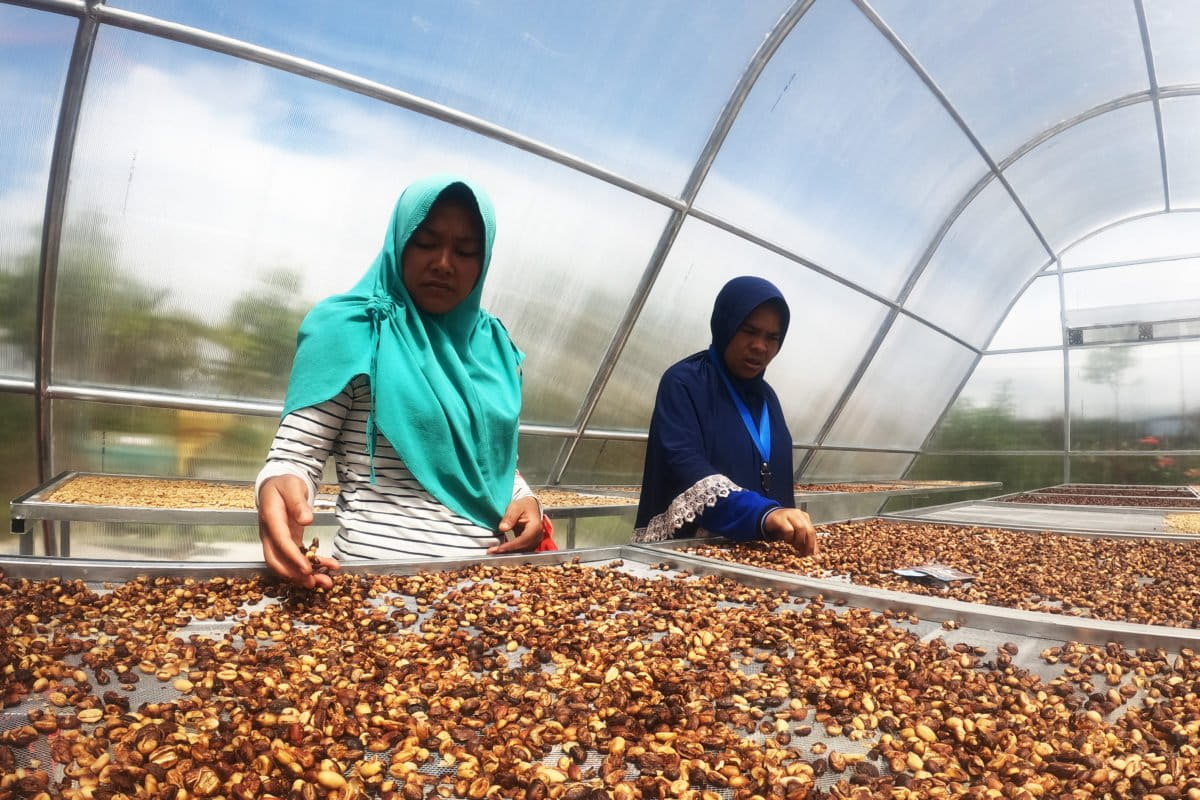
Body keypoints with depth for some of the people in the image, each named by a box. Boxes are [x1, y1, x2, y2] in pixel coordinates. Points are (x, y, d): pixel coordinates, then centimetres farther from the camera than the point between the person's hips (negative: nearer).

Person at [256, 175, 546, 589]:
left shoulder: (493, 346, 8)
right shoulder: (350, 331, -8)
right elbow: (295, 456, -8)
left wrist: (524, 498, -2)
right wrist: (277, 490, -31)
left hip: (486, 574, 5)